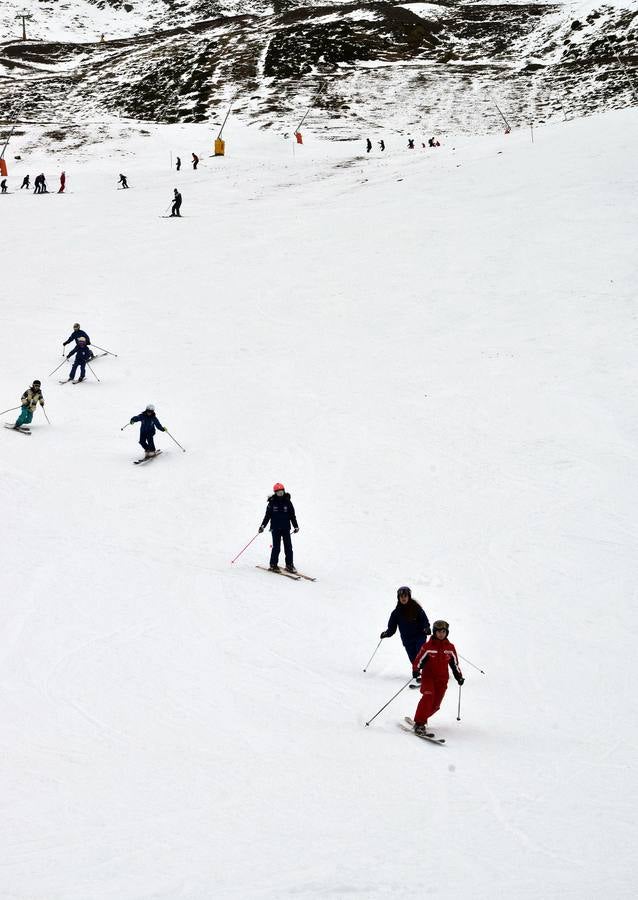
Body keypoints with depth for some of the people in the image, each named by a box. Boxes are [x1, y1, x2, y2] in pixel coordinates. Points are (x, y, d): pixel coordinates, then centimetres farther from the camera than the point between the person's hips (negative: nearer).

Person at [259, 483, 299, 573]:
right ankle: (273, 565, 7)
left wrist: (296, 526, 7)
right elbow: (267, 516, 4)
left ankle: (289, 565, 9)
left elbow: (292, 515, 9)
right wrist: (263, 526, -3)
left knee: (288, 547, 0)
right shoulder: (272, 503, 0)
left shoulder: (287, 502, 4)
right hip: (275, 528, -2)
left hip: (286, 528, 2)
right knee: (276, 547, -4)